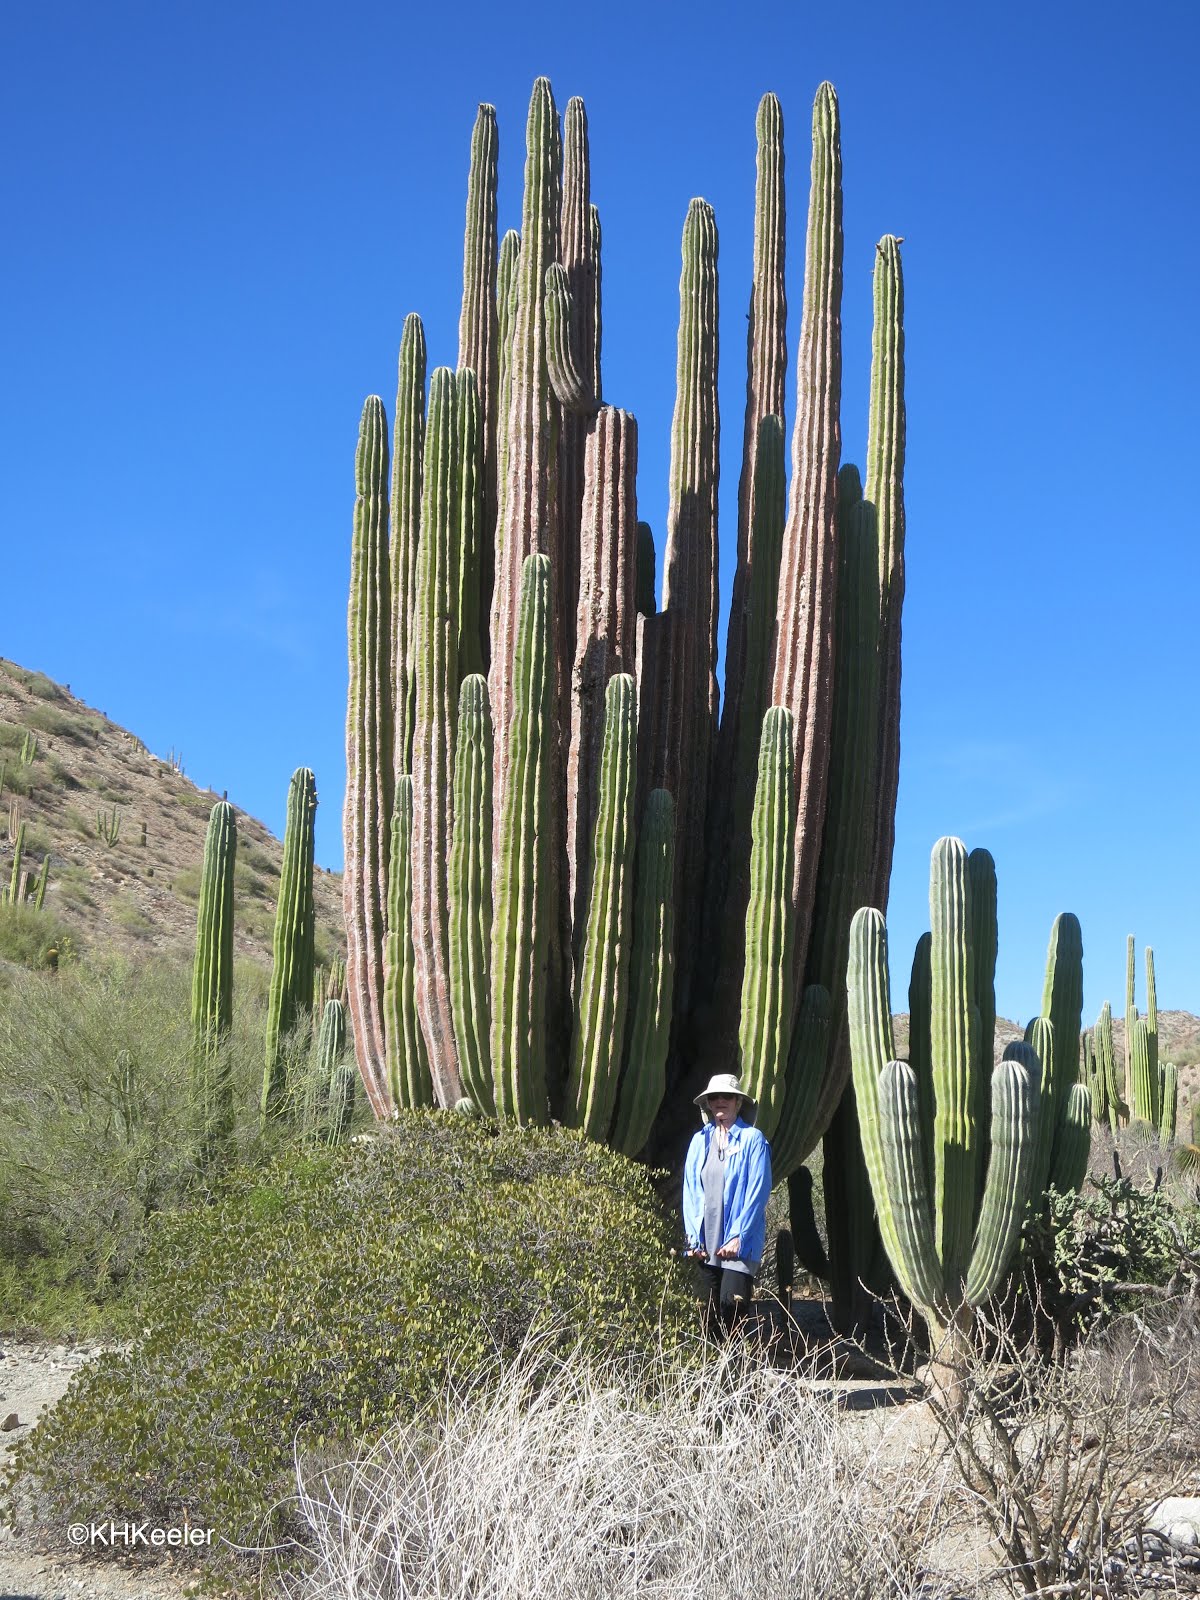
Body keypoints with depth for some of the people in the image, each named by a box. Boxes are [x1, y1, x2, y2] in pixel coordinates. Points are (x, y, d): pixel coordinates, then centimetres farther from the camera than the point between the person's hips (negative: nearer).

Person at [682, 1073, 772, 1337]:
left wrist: (738, 1236, -13)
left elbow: (758, 1190, -6)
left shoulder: (752, 1138, -1)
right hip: (706, 1242, 4)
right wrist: (693, 1236, 1)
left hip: (740, 1242, -4)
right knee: (710, 1310, 6)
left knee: (730, 1301, -16)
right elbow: (690, 1189, 10)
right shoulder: (700, 1140, 11)